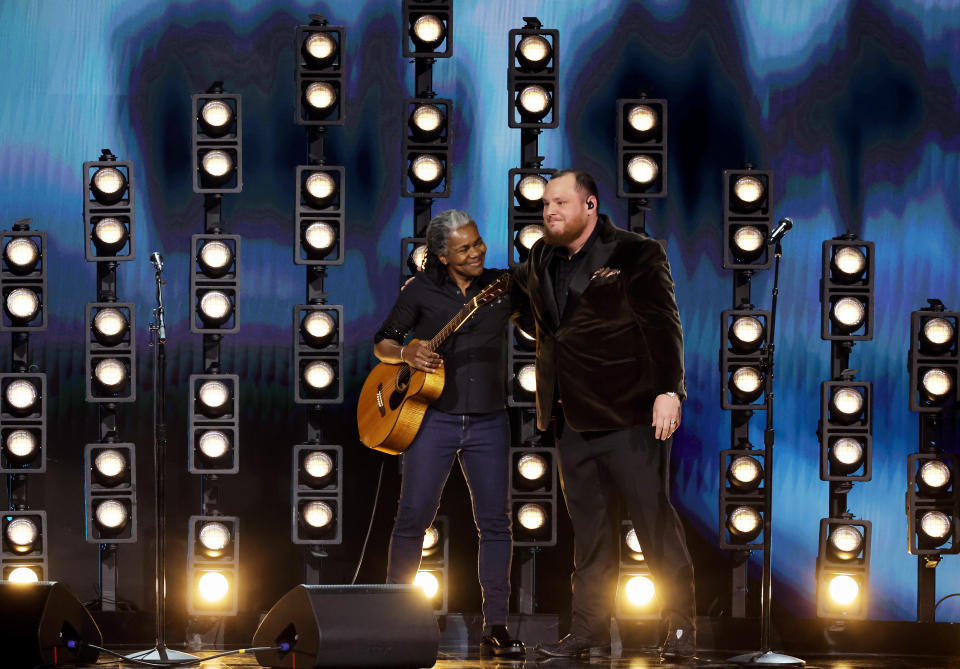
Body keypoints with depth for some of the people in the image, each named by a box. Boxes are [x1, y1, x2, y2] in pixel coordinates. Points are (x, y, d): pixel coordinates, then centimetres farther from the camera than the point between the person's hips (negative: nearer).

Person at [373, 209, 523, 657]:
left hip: (488, 421, 2)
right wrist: (406, 355, -14)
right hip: (433, 416, -2)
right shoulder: (422, 289, 1)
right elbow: (382, 344, 7)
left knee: (495, 521, -1)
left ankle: (496, 627, 5)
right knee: (413, 517, -4)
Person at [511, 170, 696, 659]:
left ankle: (681, 629, 4)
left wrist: (669, 391, -19)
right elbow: (531, 319, 33)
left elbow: (662, 325, -10)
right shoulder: (541, 260, 15)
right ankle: (590, 632, 12)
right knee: (590, 527, 9)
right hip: (573, 419, 6)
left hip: (629, 416, -6)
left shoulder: (635, 255, -4)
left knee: (653, 519, -3)